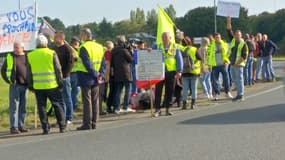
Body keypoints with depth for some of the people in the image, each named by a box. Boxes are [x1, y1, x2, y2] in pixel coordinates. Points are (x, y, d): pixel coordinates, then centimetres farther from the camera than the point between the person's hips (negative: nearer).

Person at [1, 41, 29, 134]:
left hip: (25, 85, 3)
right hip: (15, 85, -3)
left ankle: (21, 126, 15)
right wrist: (9, 81, -2)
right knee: (14, 106, -4)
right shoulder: (10, 57, 2)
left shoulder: (27, 57, 7)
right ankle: (13, 127, -3)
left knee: (23, 107, 7)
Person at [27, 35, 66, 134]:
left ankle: (45, 128, 5)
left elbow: (29, 73, 8)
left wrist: (30, 85, 15)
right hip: (52, 85, -2)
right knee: (58, 105, 7)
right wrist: (60, 82, 3)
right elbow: (58, 70, -3)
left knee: (41, 107, 7)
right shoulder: (52, 53, -3)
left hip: (38, 86, 2)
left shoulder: (30, 55, 5)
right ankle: (62, 126, 8)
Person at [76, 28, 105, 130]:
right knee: (95, 100, 11)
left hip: (86, 77, -6)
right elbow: (103, 63, 7)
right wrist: (101, 74, 1)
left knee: (87, 100, -3)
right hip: (95, 79, 6)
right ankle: (94, 123, 15)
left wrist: (96, 75, -14)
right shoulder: (99, 47, 10)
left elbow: (87, 64, -19)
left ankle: (87, 124, -1)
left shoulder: (84, 48, -12)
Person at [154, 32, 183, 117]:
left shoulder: (175, 48, 6)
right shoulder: (158, 47, 9)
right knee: (158, 90, -4)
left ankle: (167, 109, 14)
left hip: (171, 72, 0)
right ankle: (157, 109, 0)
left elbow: (179, 59, 3)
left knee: (169, 91, 5)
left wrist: (179, 71, -7)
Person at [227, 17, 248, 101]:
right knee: (235, 80, 11)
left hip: (238, 65, -7)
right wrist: (228, 22, -4)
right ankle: (238, 94, 18)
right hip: (232, 64, 7)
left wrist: (238, 63, -19)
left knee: (239, 80, -6)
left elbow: (244, 56, -14)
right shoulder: (233, 40, 10)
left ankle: (241, 95, -4)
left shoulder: (243, 44, -8)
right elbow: (229, 31, 7)